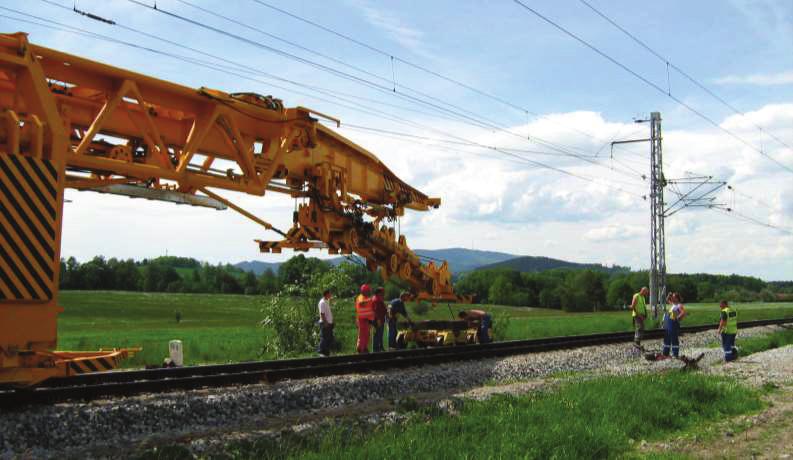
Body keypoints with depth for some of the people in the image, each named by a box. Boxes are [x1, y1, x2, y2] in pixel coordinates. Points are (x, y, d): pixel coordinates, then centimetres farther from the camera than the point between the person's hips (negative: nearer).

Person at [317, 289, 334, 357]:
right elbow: (322, 313, -20)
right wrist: (325, 322, -23)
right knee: (324, 338, -7)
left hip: (329, 323, 10)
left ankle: (327, 352, 18)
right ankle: (322, 352, -3)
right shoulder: (322, 302, -15)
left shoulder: (327, 301, 15)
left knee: (330, 339, 12)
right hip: (325, 323, -10)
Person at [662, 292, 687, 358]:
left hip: (673, 324, -9)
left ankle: (675, 354, 2)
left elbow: (683, 313, -23)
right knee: (666, 338, 15)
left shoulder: (679, 305, -10)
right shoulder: (671, 304, 15)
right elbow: (667, 300, 34)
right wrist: (669, 296, 16)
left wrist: (677, 318, -18)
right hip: (667, 323, 9)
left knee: (674, 339, -3)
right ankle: (665, 353, 24)